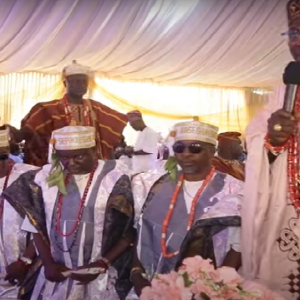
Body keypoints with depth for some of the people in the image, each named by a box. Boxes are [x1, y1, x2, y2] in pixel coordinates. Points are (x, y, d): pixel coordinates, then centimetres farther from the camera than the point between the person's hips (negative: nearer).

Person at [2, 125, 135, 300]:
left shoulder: (115, 177, -11)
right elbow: (36, 224, 7)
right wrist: (48, 262, -1)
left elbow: (131, 230, -8)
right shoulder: (46, 176, 1)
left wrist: (101, 264, -13)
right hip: (57, 275, 4)